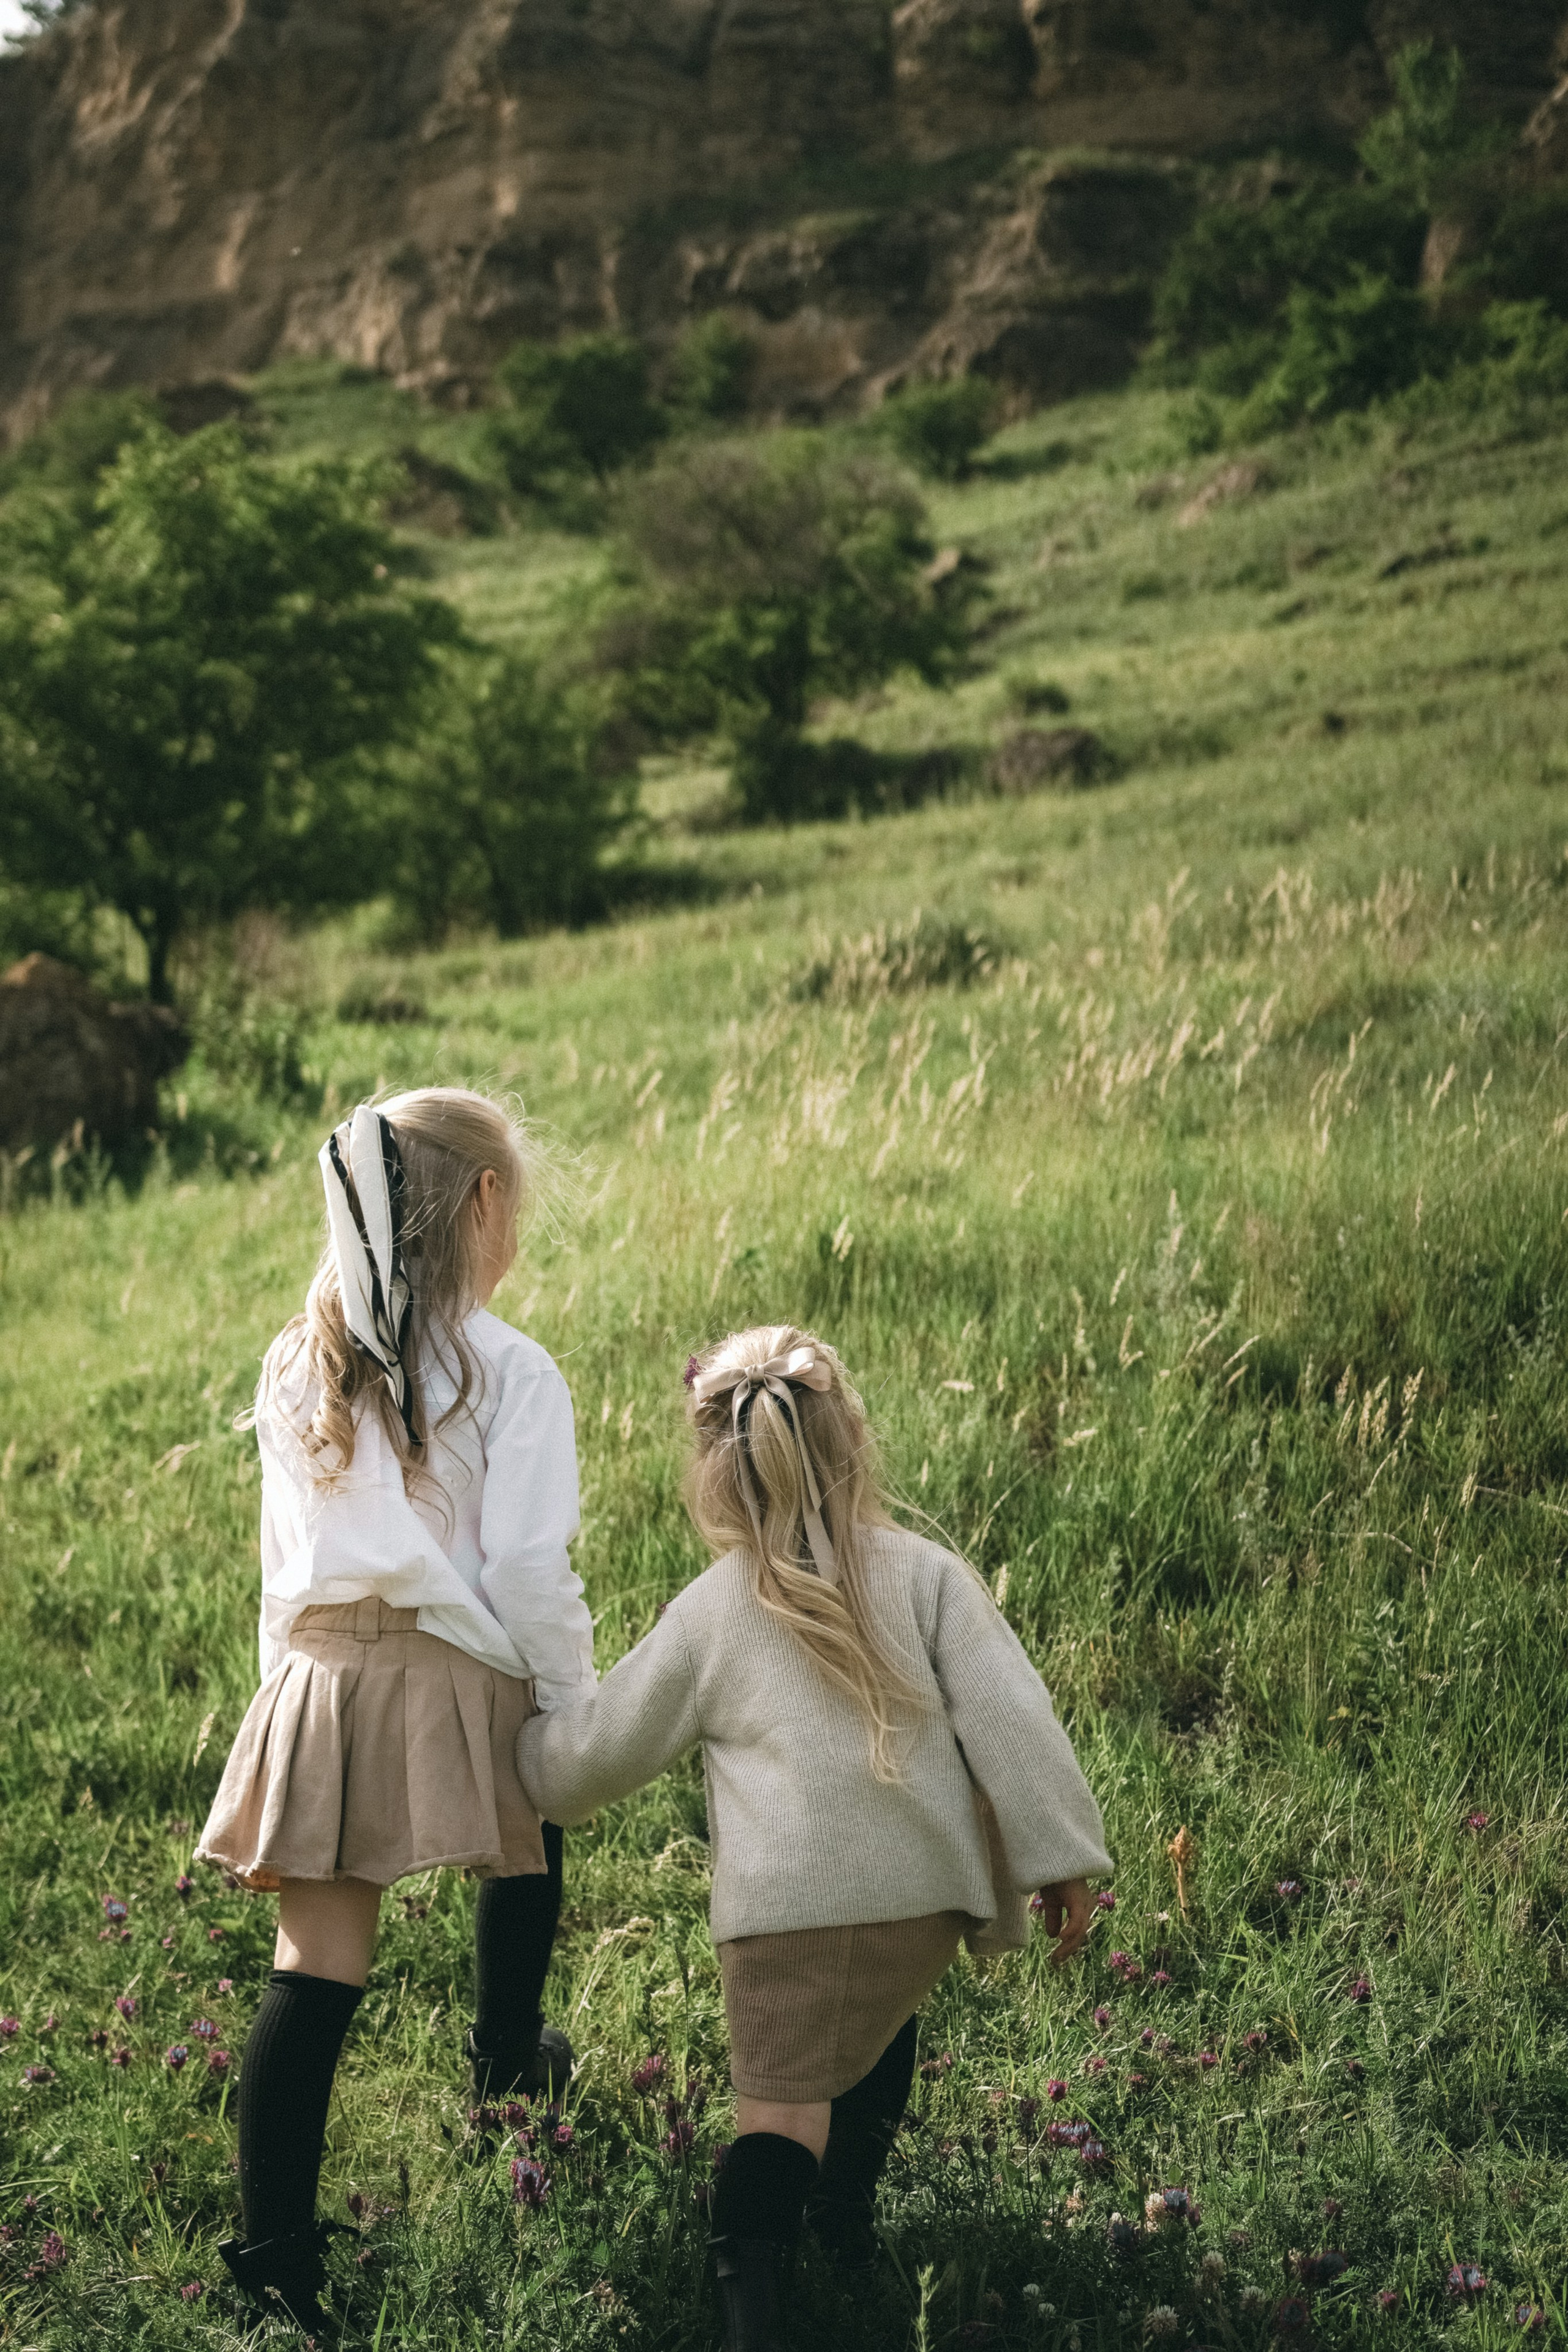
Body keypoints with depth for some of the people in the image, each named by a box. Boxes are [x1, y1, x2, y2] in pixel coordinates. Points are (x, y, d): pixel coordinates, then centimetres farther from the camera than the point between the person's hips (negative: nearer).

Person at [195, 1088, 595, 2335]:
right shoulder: (508, 1370, -10)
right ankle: (507, 2057, 47)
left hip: (317, 1682, 4)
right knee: (529, 1838, 29)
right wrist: (580, 1709, -3)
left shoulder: (298, 1366, 8)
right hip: (457, 1675, -4)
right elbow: (527, 1570, -13)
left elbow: (286, 1555, 13)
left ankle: (275, 2245, 1)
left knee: (316, 1965, 3)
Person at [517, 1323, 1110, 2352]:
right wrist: (1060, 1858, 2)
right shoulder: (926, 1574, 4)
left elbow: (598, 1753, 16)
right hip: (925, 1894, 2)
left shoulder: (708, 1616, 6)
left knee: (781, 2103, -2)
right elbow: (1008, 1718, -3)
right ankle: (848, 2209, 39)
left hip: (784, 1907, -2)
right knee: (881, 2020, 31)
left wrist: (526, 1747, 37)